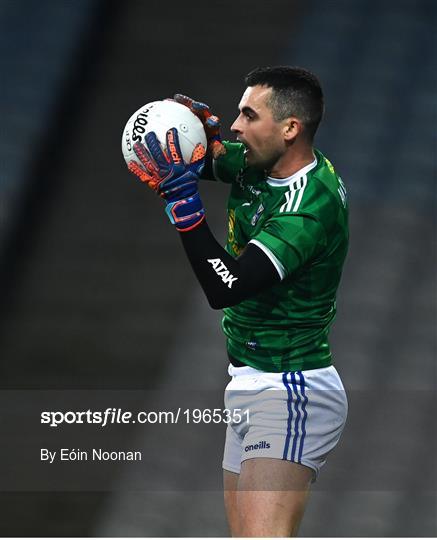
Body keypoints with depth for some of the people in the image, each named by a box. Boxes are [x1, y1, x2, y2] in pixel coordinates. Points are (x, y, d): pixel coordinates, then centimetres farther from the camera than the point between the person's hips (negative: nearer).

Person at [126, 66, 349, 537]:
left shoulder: (312, 203, -22)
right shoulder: (255, 165, 4)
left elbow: (225, 287, -28)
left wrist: (183, 200, -30)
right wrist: (203, 128, 0)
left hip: (292, 394, -10)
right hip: (250, 387, 10)